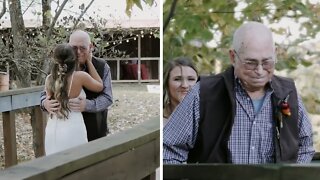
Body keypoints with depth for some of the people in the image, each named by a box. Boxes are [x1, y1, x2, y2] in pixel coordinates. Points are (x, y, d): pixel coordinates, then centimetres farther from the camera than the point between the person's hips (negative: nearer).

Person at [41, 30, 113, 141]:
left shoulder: (102, 67, -5)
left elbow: (107, 98, -10)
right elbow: (46, 93, 3)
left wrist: (87, 105, -30)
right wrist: (45, 103, -23)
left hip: (96, 131, -1)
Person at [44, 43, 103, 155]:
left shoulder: (49, 79, 1)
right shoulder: (80, 77, -11)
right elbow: (99, 87, 7)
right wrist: (88, 62, 9)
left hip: (52, 130, 5)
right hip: (73, 129, -5)